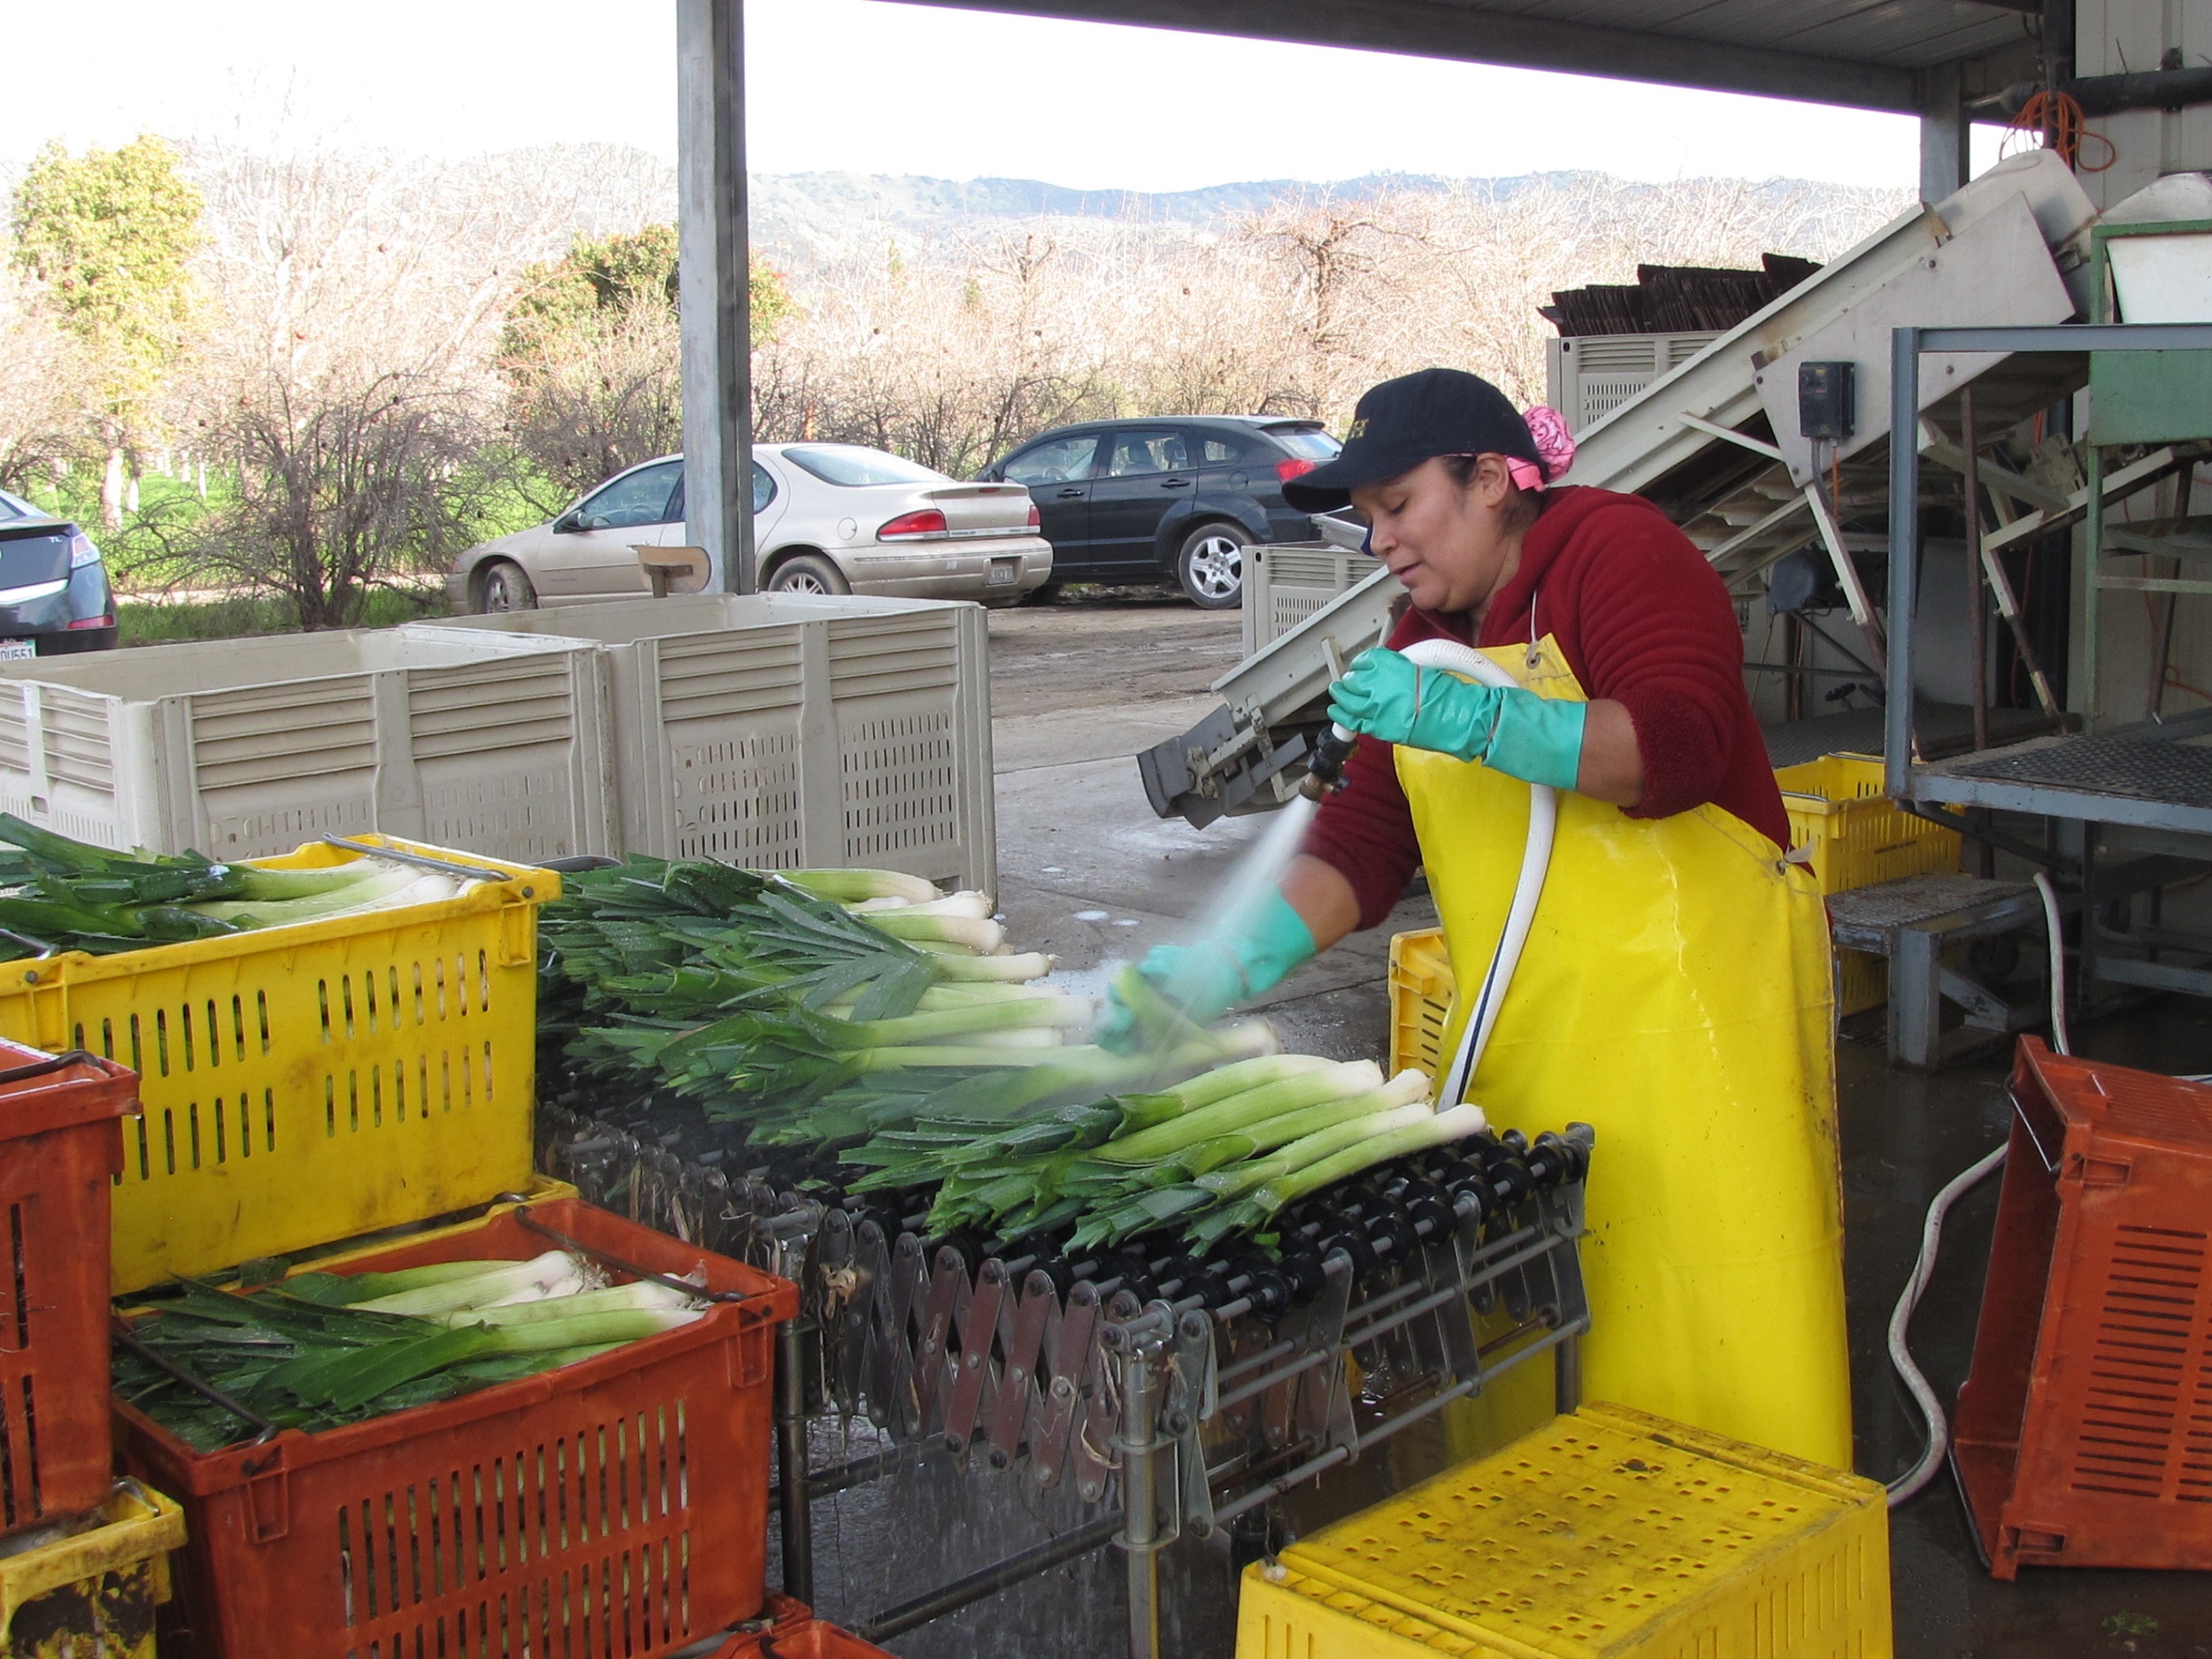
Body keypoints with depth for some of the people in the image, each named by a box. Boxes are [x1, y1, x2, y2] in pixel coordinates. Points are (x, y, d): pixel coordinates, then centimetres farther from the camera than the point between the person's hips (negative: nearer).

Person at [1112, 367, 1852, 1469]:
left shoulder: (1614, 550, -5)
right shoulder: (1427, 642, 16)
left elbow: (1681, 745, -20)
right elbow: (1362, 840, 9)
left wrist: (1476, 722, -29)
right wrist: (1232, 961, -6)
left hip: (1689, 1007, -6)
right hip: (1522, 1039, 7)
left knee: (1709, 1340, -2)